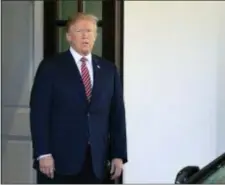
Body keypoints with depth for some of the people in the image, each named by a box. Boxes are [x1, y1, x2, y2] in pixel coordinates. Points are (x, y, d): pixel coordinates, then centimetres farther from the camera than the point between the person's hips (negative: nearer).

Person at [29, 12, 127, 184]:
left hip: (95, 160, 3)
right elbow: (39, 112, -5)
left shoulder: (108, 69, 11)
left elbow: (117, 114, 10)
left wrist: (118, 154, 5)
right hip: (59, 158, -3)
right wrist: (43, 153, -13)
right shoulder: (51, 67, 0)